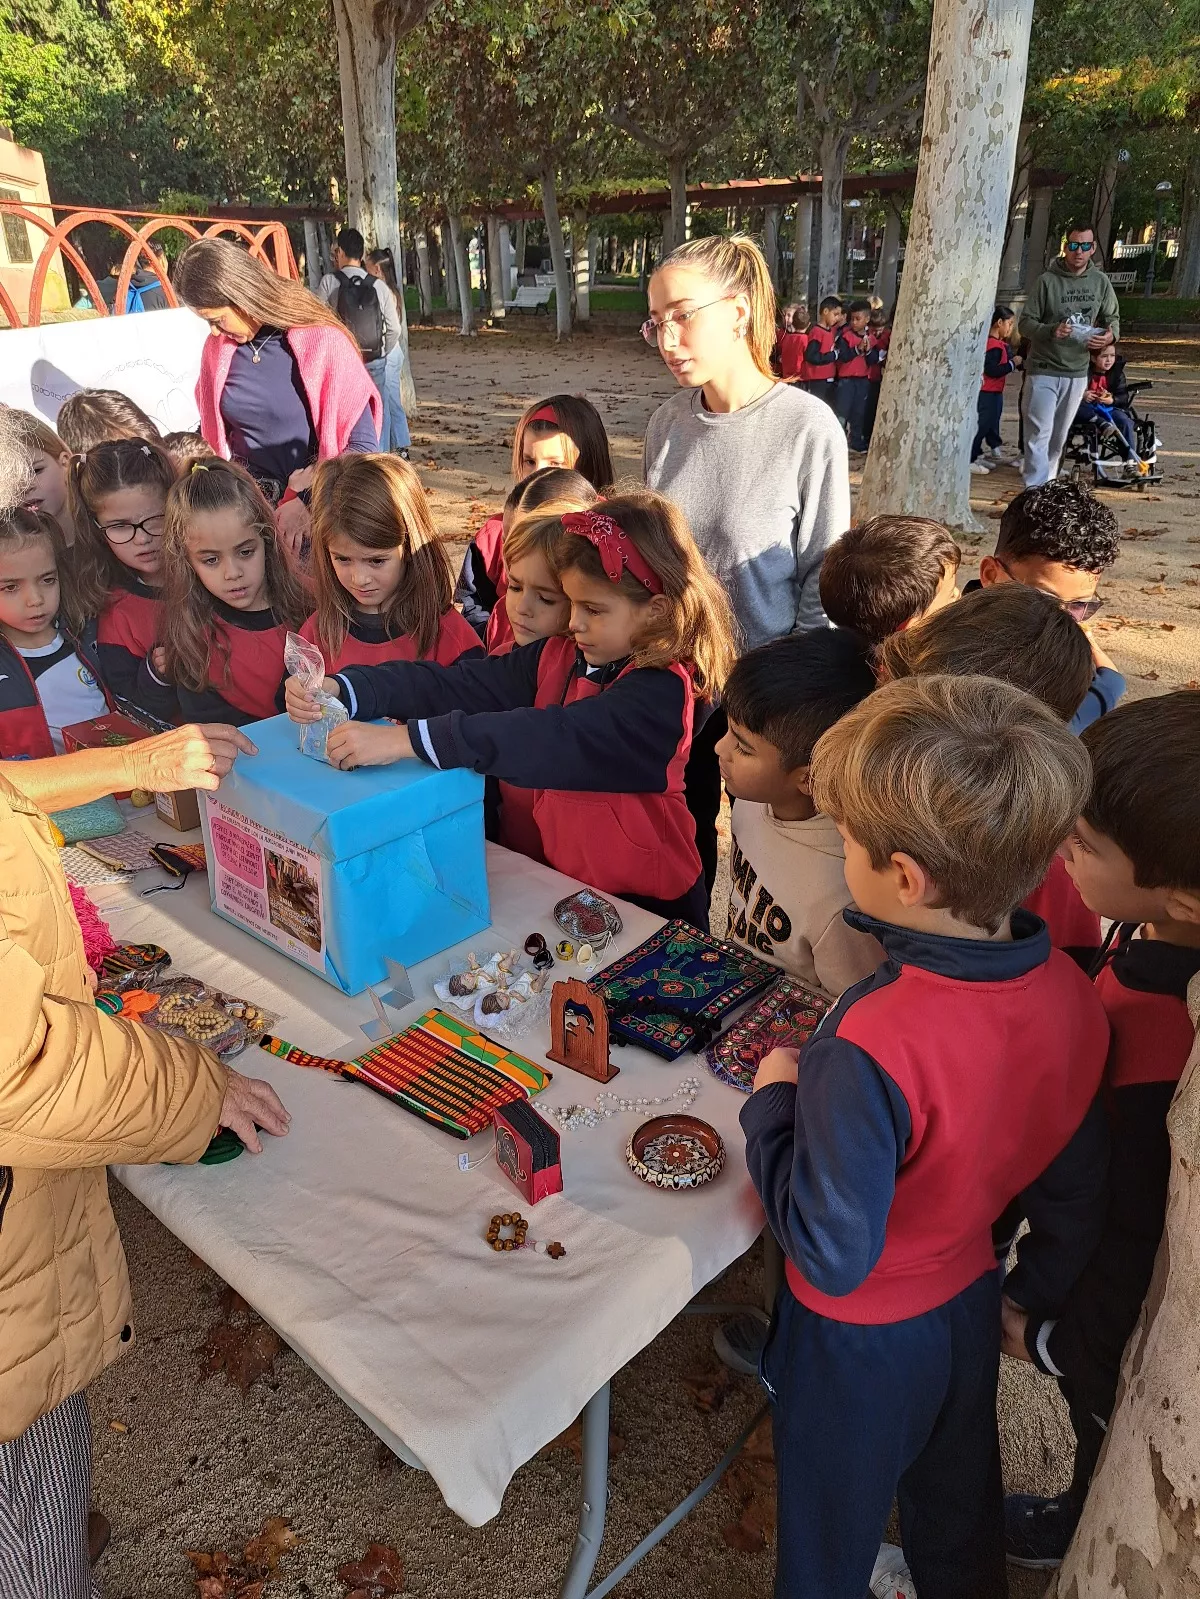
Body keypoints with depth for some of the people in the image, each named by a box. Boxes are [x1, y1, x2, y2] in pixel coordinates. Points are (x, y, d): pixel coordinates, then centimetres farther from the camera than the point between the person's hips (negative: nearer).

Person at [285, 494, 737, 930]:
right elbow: (459, 685, -4)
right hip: (559, 881, 6)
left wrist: (405, 739, -38)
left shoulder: (661, 692, -20)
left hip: (644, 906, -6)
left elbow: (555, 740, -34)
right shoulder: (561, 656, 3)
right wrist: (341, 689, -18)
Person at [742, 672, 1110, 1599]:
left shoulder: (871, 1047, -40)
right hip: (971, 1309, 6)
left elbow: (832, 1252, -29)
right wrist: (1037, 1294, 14)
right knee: (961, 1508, 34)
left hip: (860, 1339, -5)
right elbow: (1078, 1184, -3)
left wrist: (775, 1101, -18)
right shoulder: (1071, 993, -18)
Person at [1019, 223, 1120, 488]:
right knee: (1039, 433, -14)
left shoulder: (1100, 281, 4)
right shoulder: (1048, 280, -8)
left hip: (1077, 372, 5)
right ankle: (1036, 489, -16)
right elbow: (1026, 322, -6)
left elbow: (1112, 318, 14)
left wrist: (1111, 335, -10)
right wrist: (1051, 331, -26)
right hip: (1043, 369, -4)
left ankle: (1046, 483, 28)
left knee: (1059, 437, 15)